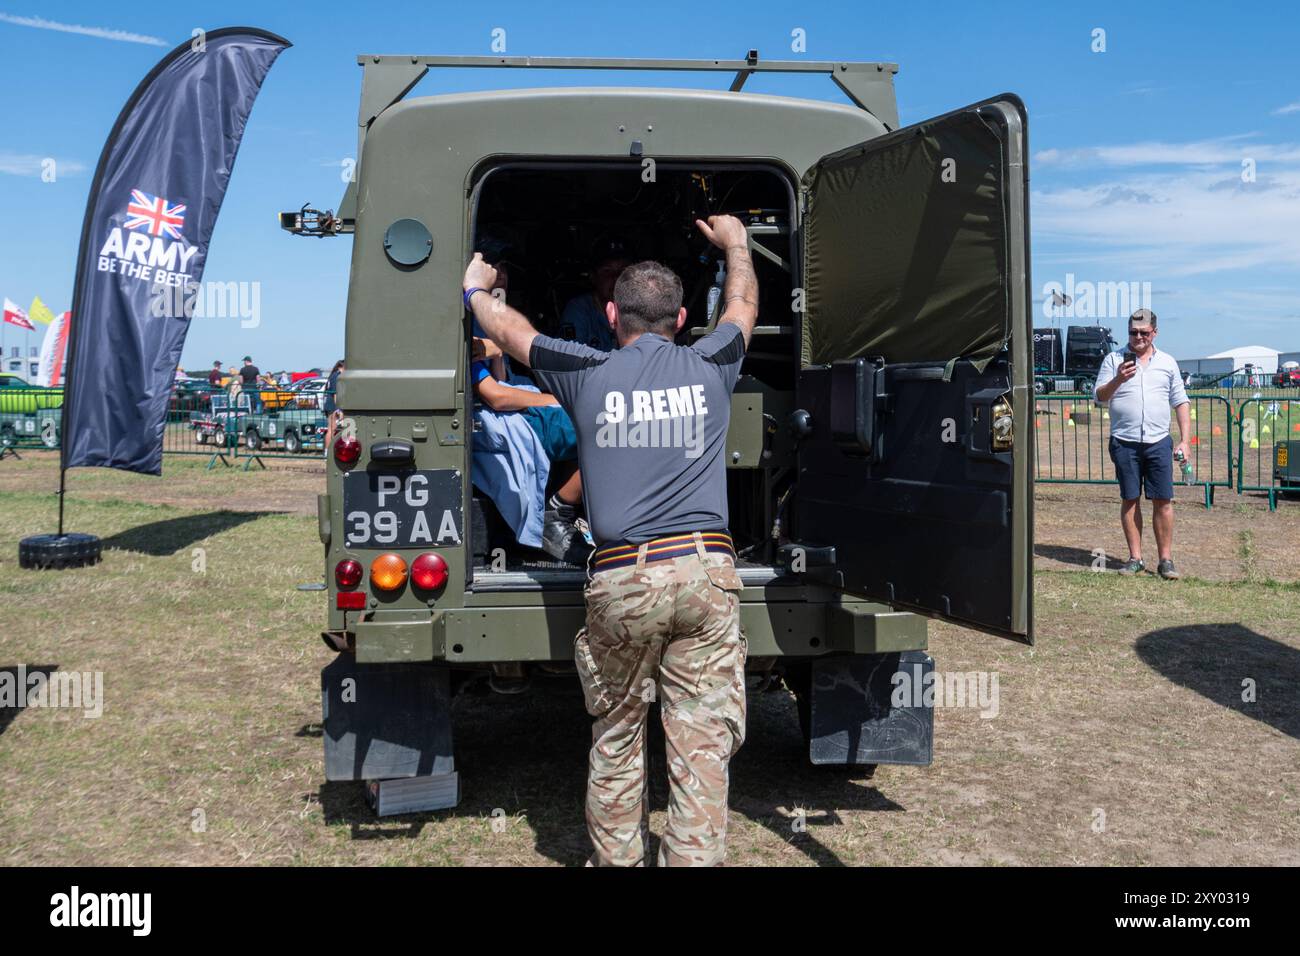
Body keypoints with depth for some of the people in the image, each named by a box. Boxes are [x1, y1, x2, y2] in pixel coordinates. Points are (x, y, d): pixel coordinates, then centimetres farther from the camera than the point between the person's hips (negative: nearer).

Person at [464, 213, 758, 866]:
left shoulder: (587, 374, 6)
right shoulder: (708, 367, 10)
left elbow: (505, 327, 23)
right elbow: (743, 306, 33)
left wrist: (475, 288, 44)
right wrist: (734, 241, 51)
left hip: (621, 579, 0)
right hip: (705, 571, 1)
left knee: (616, 733, 15)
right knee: (701, 741, 2)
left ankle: (615, 857, 26)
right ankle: (696, 857, 3)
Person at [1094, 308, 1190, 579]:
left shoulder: (1167, 362, 12)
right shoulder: (1114, 359, 7)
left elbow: (1181, 402, 13)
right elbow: (1099, 396, 1)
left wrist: (1184, 440, 5)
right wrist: (1118, 379, -18)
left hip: (1158, 442, 1)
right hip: (1124, 442, -1)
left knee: (1163, 501, -2)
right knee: (1130, 500, 3)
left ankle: (1166, 560, 5)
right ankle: (1135, 558, 11)